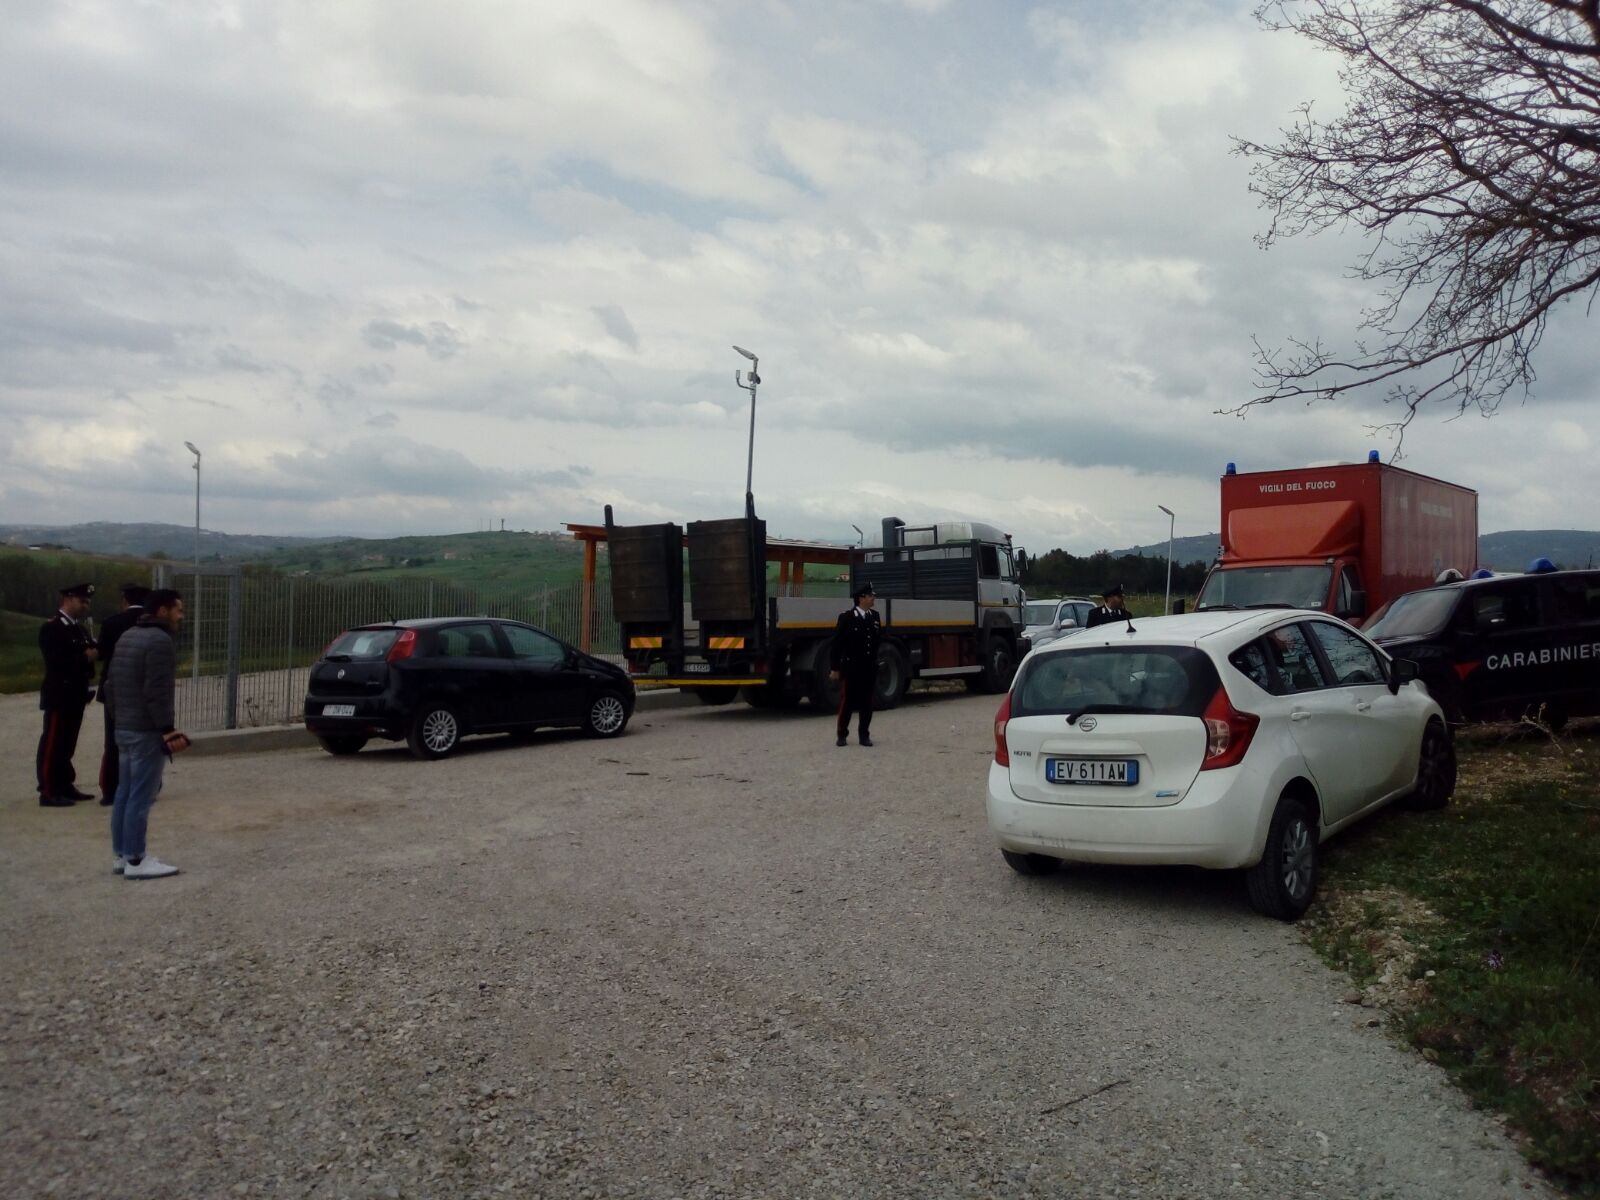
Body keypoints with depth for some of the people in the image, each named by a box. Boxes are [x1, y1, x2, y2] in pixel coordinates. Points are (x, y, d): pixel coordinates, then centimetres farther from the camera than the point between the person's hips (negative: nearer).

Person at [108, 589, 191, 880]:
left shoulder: (126, 637, 15)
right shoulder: (160, 640, -16)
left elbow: (113, 684, 19)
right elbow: (157, 692, -21)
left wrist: (117, 719, 23)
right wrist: (168, 729, -18)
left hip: (123, 727, 10)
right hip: (146, 730, -10)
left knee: (124, 793, 14)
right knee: (141, 796, -6)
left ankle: (120, 855, 20)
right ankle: (135, 860, -2)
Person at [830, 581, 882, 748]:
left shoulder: (874, 617, 9)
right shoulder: (846, 617, -8)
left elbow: (879, 639, 20)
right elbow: (836, 644, -7)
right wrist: (834, 668, -9)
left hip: (869, 667, 5)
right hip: (851, 667, -5)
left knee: (866, 702, 7)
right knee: (846, 702, 4)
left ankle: (864, 735, 15)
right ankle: (842, 735, 13)